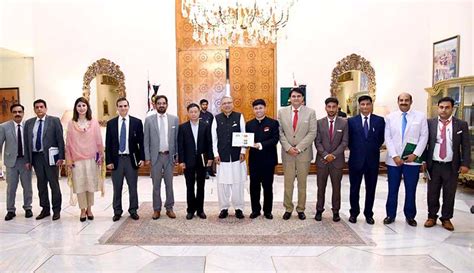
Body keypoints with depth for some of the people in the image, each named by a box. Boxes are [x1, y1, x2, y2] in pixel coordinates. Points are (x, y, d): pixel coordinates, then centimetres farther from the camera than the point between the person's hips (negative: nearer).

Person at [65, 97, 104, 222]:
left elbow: (99, 141, 3)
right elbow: (68, 144, 3)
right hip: (77, 160, 0)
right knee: (79, 186, 4)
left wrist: (101, 156, 2)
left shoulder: (94, 123, 1)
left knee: (91, 184, 7)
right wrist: (69, 161, 1)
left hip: (91, 159, 0)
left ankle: (89, 209, 22)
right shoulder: (71, 124, 2)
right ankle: (83, 210, 18)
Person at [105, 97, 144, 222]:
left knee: (133, 187, 8)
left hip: (131, 159, -1)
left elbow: (141, 141, 1)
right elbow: (108, 144, 3)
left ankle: (133, 210, 21)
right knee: (117, 187, 9)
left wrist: (141, 158, -5)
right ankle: (117, 211, 22)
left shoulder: (137, 122, 1)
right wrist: (108, 161, -2)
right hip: (116, 159, 1)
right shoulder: (111, 123, 4)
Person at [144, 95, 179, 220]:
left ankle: (169, 208, 20)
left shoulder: (174, 119, 4)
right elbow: (146, 140, 2)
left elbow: (177, 139, 5)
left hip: (169, 156, 1)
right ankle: (156, 209, 18)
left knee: (169, 184, 8)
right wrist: (147, 157, -4)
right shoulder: (149, 120, 2)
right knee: (156, 185, 7)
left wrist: (177, 156, 1)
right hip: (155, 156, 0)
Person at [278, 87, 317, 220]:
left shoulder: (310, 112, 0)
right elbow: (280, 132, 2)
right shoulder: (282, 112, 4)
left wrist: (298, 148, -12)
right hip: (287, 153, 1)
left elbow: (312, 133, -5)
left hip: (304, 153, -1)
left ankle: (301, 209, 19)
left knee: (302, 183, 8)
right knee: (288, 183, 6)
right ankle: (288, 208, 17)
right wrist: (288, 147, -9)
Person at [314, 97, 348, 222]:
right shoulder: (319, 122, 3)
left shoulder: (344, 122, 1)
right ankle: (319, 210, 17)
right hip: (322, 159, 0)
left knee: (336, 187, 7)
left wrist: (333, 155, -12)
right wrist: (325, 155, -13)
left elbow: (344, 142, -3)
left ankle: (336, 211, 18)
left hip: (337, 160, 0)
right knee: (321, 187, 7)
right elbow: (317, 142, -1)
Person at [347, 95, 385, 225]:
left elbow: (381, 138, 7)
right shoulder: (351, 121, 1)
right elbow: (349, 139, 5)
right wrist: (355, 150, 2)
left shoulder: (380, 120, 2)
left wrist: (374, 149, 4)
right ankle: (354, 213, 22)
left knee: (371, 189, 9)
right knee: (354, 188, 8)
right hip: (356, 159, 0)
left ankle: (368, 214, 22)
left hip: (373, 160, 1)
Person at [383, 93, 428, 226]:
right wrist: (394, 156, -10)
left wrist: (415, 154, -11)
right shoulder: (390, 117, 4)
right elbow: (388, 138, 0)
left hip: (412, 159, 0)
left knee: (411, 189, 7)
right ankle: (390, 215, 18)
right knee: (392, 189, 7)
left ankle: (410, 216, 21)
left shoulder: (420, 116, 2)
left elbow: (424, 137, 0)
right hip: (393, 159, 1)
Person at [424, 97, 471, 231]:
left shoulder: (461, 124, 1)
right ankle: (432, 216, 24)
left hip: (452, 166, 0)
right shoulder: (430, 123, 1)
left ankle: (446, 218, 23)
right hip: (433, 165, 0)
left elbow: (466, 146, 1)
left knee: (449, 194, 8)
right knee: (432, 193, 9)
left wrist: (465, 164, -7)